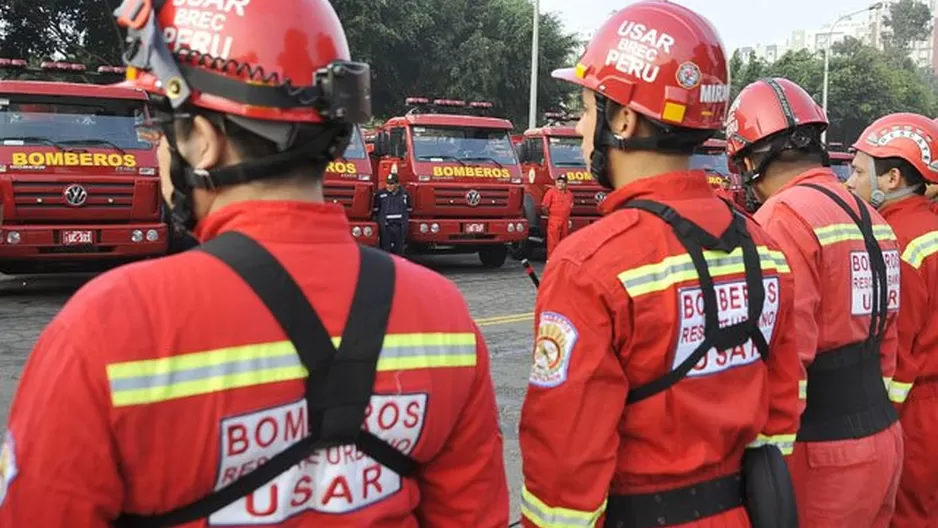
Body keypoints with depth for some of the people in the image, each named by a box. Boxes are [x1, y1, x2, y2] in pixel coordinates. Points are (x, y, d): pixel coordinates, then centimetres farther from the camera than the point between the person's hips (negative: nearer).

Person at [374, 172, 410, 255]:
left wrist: (405, 223, 11)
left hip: (400, 229, 3)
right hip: (385, 228, -3)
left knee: (399, 251, 9)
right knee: (385, 251, -2)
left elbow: (408, 211, 15)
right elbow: (376, 212, 1)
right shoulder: (380, 195, -3)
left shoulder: (405, 195, 7)